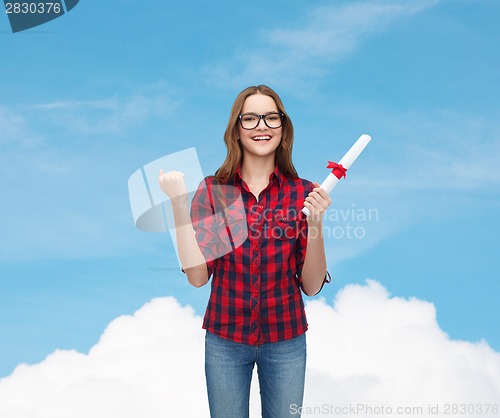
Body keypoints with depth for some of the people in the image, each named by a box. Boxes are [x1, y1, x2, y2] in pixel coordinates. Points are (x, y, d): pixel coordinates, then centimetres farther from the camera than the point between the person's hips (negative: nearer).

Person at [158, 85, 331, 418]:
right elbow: (197, 275, -13)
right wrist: (178, 202, -20)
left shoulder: (304, 193, -6)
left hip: (285, 341, 0)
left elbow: (312, 286, -6)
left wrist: (315, 223, -21)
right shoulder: (212, 191, -5)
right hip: (225, 339, 0)